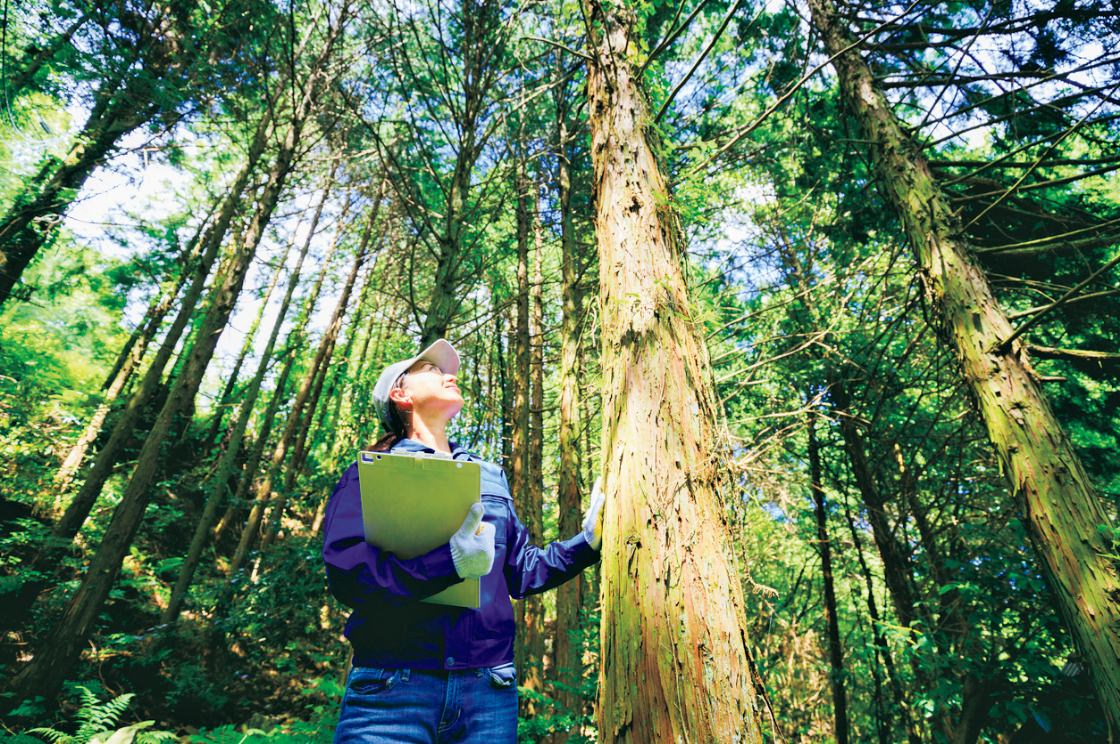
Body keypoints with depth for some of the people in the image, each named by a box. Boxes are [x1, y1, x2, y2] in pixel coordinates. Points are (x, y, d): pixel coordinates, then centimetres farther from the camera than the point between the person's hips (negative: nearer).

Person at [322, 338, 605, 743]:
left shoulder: (491, 475, 15)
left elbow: (521, 572, 15)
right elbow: (345, 571, -14)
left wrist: (589, 540, 4)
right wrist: (450, 561, -26)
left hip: (488, 690, 4)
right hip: (392, 684, -4)